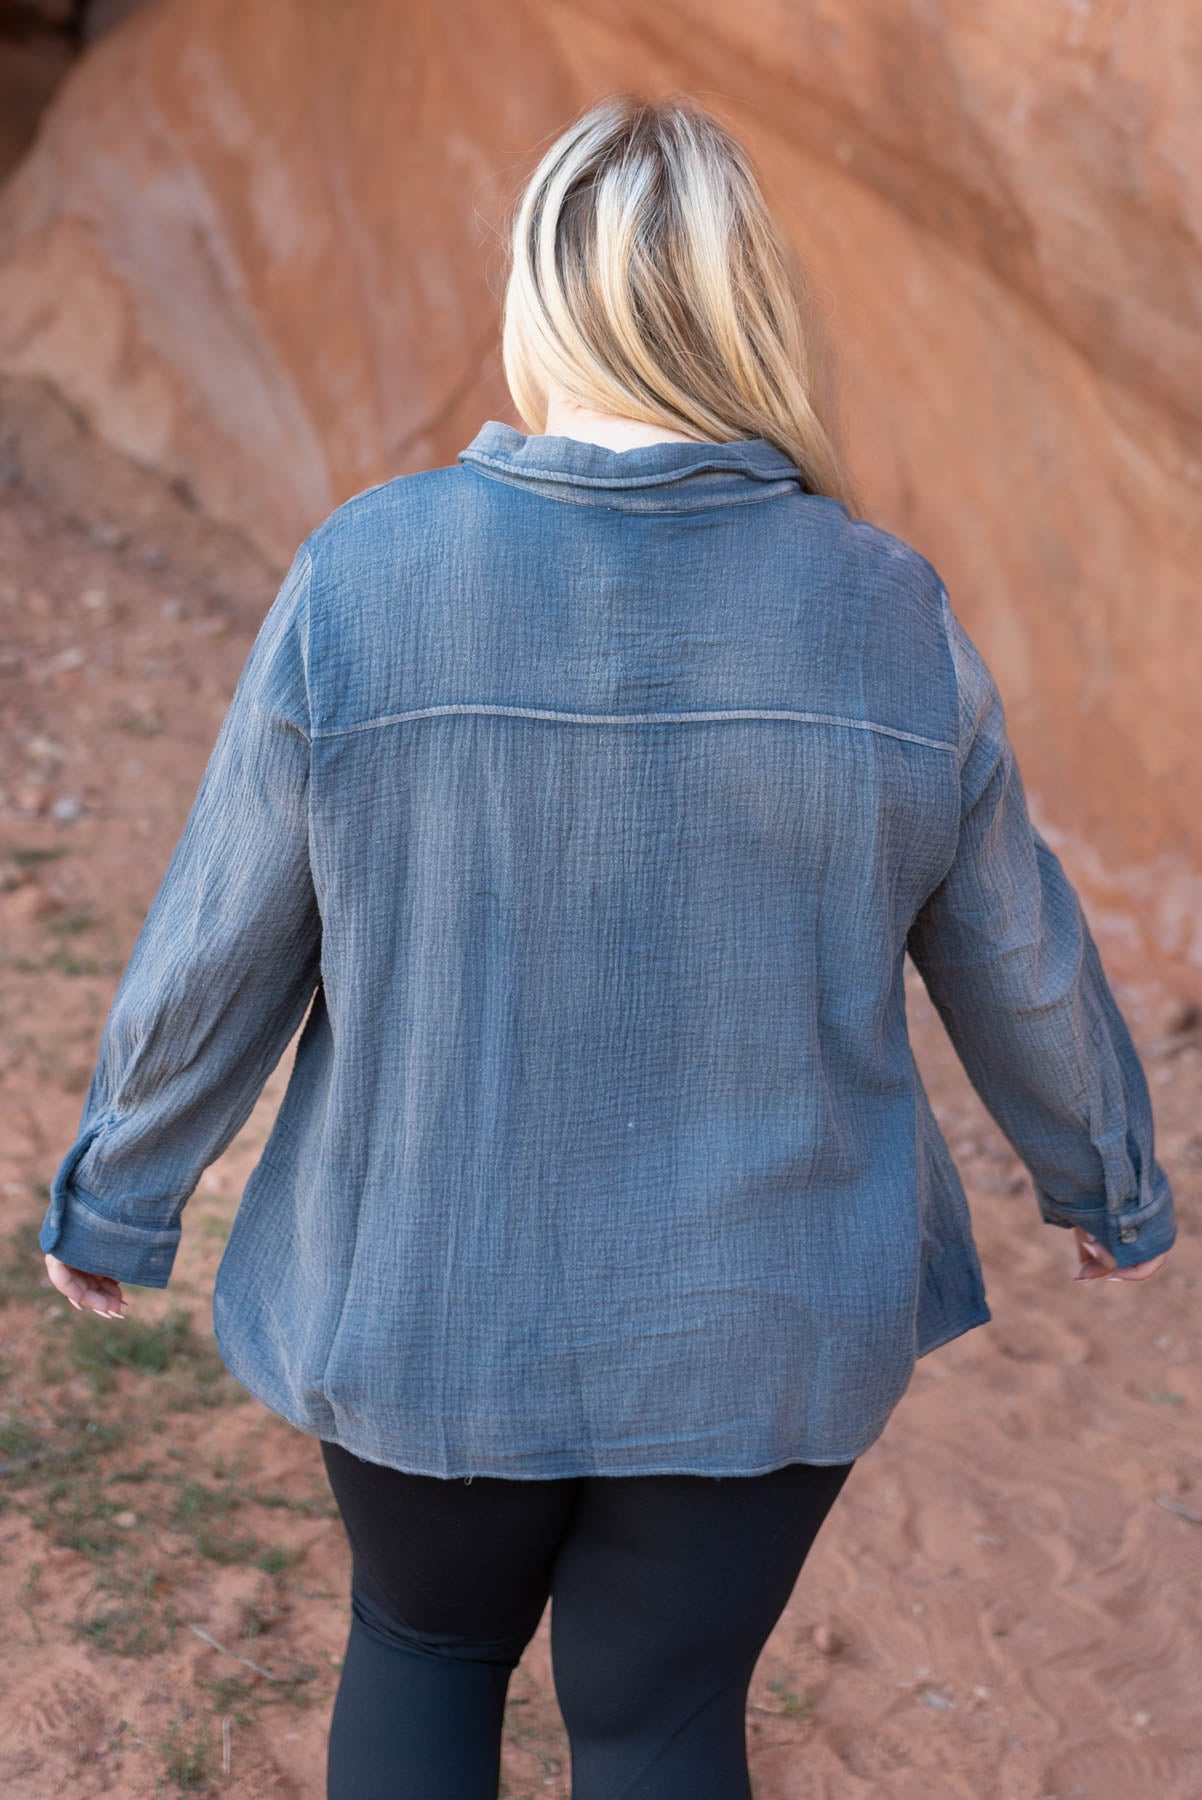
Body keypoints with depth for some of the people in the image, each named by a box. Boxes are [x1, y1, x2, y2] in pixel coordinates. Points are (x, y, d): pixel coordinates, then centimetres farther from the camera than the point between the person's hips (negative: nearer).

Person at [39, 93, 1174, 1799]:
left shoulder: (359, 585, -18)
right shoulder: (884, 613, -13)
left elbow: (219, 951, -9)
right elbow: (1014, 954, -1)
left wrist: (118, 1192, 8)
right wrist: (1109, 1175, 17)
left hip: (439, 1293, 0)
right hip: (751, 1308, 1)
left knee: (427, 1633, 29)